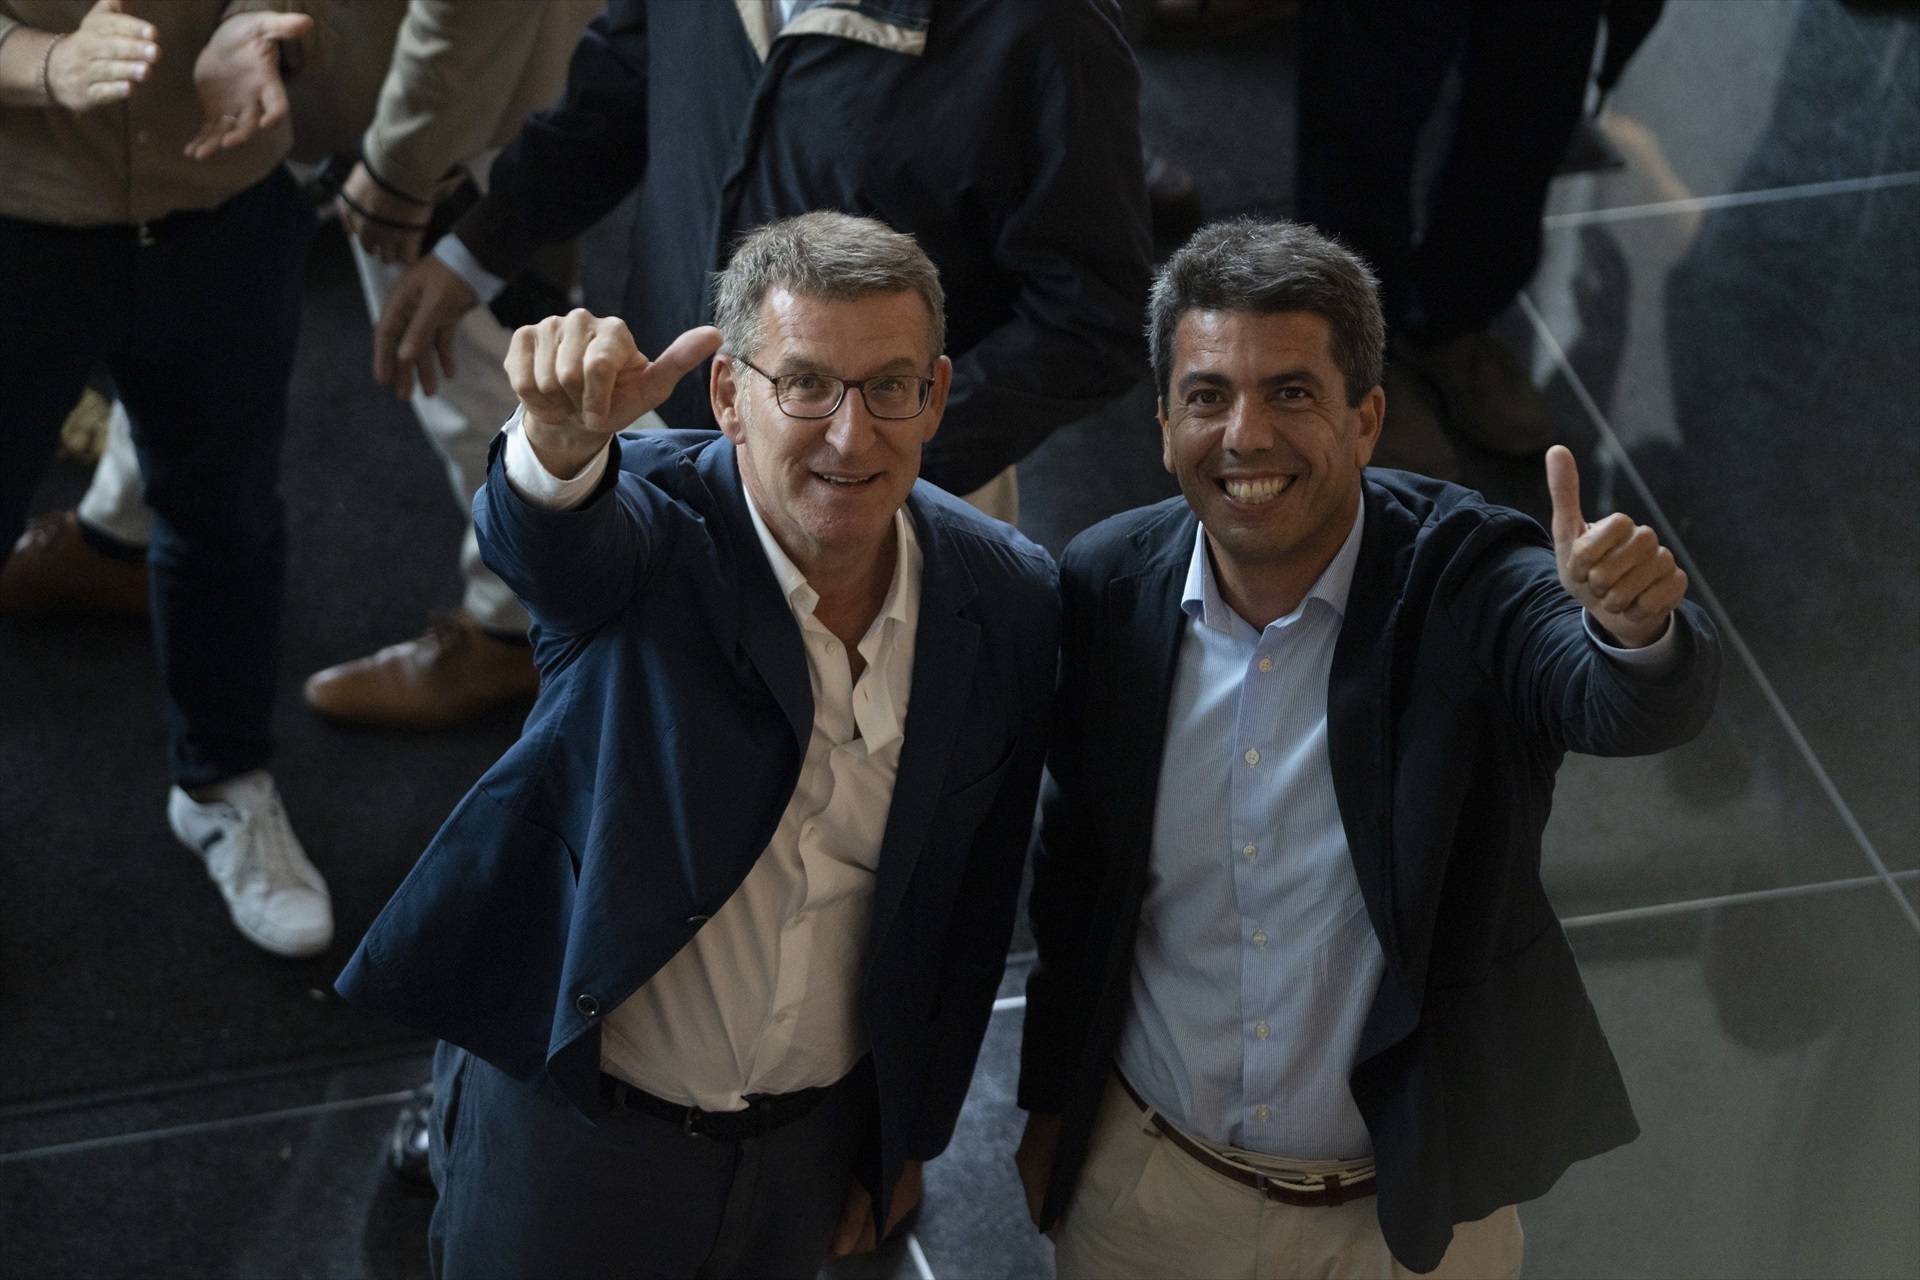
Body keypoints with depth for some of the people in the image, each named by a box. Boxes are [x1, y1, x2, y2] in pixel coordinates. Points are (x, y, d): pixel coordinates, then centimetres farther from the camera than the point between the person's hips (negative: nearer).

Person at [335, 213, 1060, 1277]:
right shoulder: (651, 521, -21)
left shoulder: (1010, 600, -10)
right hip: (569, 1119, -3)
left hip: (815, 1138, 3)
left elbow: (970, 906, 0)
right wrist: (562, 442, -69)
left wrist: (910, 1135, 9)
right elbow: (543, 546, -46)